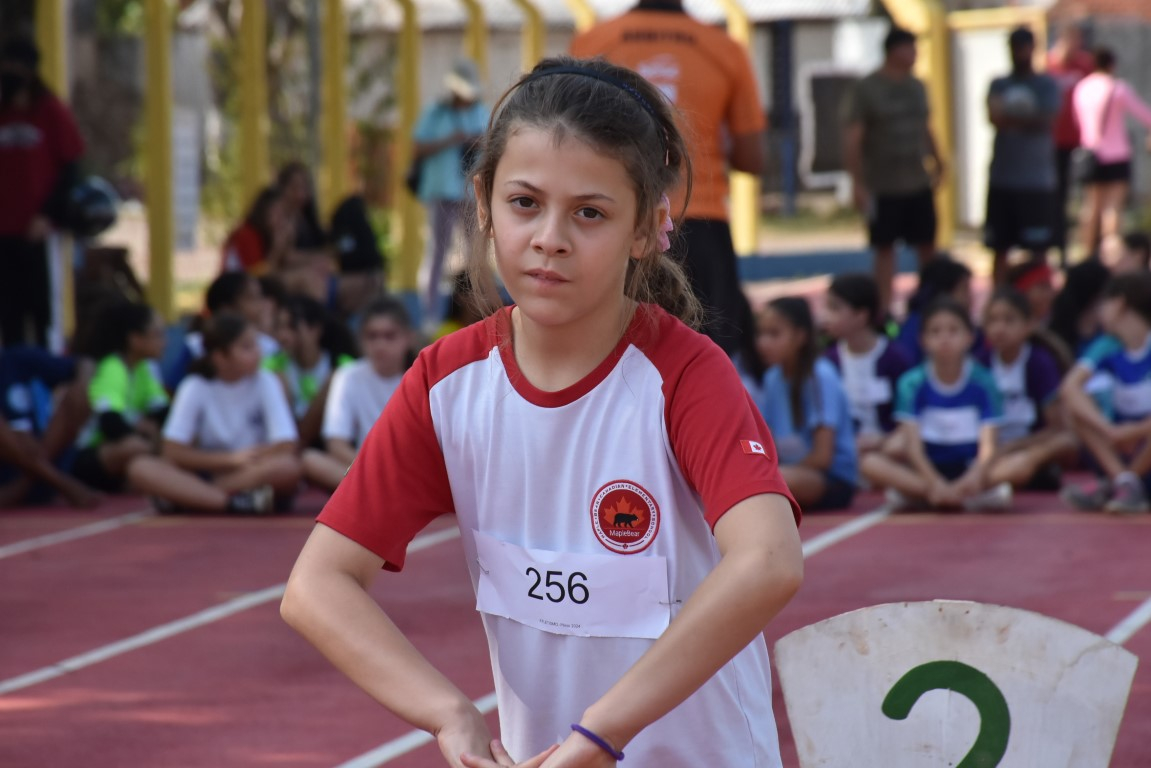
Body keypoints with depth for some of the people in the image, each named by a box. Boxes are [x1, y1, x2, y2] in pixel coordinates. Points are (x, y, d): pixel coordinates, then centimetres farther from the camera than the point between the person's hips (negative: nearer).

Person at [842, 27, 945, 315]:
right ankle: (885, 309, 6)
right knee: (885, 249, 1)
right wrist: (858, 183, -16)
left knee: (927, 247, 7)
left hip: (919, 184, 5)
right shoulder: (865, 90, -8)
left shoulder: (916, 87, 10)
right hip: (883, 189, -5)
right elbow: (852, 139, -11)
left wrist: (937, 163, 17)